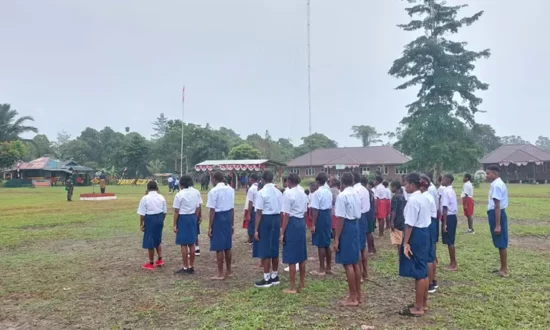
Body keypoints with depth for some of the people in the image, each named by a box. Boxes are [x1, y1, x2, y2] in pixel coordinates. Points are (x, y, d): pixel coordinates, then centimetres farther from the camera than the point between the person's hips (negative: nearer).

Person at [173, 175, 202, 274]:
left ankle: (185, 268, 8)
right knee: (191, 244, 12)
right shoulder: (196, 192, 2)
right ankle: (191, 267, 19)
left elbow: (176, 211, -11)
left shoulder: (179, 195, -12)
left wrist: (175, 225, -6)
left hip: (182, 218, -5)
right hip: (192, 217, 5)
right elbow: (198, 208, 6)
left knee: (184, 244, 2)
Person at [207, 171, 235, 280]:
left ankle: (220, 274, 10)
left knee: (219, 247, 2)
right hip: (228, 217, 7)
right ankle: (228, 271, 27)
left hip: (218, 218, -6)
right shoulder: (231, 189, 6)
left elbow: (212, 211, -13)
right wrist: (232, 224, 15)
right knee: (227, 246, 16)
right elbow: (232, 208, 9)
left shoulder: (213, 191, -12)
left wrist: (210, 227, -9)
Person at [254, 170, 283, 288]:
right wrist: (281, 225, 14)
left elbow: (259, 212, -13)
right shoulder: (279, 192, 6)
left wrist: (256, 229, -9)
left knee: (265, 250, 3)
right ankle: (274, 276, 26)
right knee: (274, 249, 15)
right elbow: (282, 211, 6)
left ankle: (267, 279, 10)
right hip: (277, 219, 6)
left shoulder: (261, 192, -12)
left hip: (266, 220, -6)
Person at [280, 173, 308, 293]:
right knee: (302, 255, 15)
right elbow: (305, 212, 10)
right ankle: (301, 285, 25)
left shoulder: (288, 193, -13)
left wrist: (282, 233, -12)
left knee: (291, 257, 1)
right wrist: (302, 223, 19)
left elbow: (287, 215, -16)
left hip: (292, 223, -8)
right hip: (301, 222, 8)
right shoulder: (303, 193, 10)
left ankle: (293, 287, 8)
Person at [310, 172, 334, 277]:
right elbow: (330, 207, 13)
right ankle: (328, 267, 25)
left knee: (320, 244, 0)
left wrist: (313, 224, -17)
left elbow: (315, 210, -19)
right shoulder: (329, 192, 9)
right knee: (327, 244, 16)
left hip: (320, 217, -8)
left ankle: (321, 269, 8)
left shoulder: (317, 193, -16)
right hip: (328, 216, 8)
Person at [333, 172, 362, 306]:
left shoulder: (342, 196, -16)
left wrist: (336, 239, -16)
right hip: (356, 226, 9)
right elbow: (358, 214, 9)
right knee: (355, 262, 15)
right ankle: (358, 295, 24)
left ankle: (353, 298, 7)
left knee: (348, 263, 0)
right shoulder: (357, 194, 8)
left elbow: (341, 219, -18)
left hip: (347, 227, -8)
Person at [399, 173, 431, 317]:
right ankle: (423, 303, 30)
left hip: (416, 235, -10)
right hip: (425, 232, 10)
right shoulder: (424, 198, 11)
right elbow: (424, 218, 14)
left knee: (418, 272, -1)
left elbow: (410, 224, -22)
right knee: (423, 270, 17)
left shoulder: (412, 200, -19)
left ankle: (418, 308, 10)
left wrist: (405, 243, -20)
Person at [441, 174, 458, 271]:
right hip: (453, 216, 10)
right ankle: (452, 263, 23)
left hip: (449, 217, -10)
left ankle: (453, 264, 7)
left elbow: (445, 208, -20)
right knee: (450, 241, 15)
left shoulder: (445, 191, -16)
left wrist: (444, 224, -20)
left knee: (449, 242, -1)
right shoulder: (452, 191, 14)